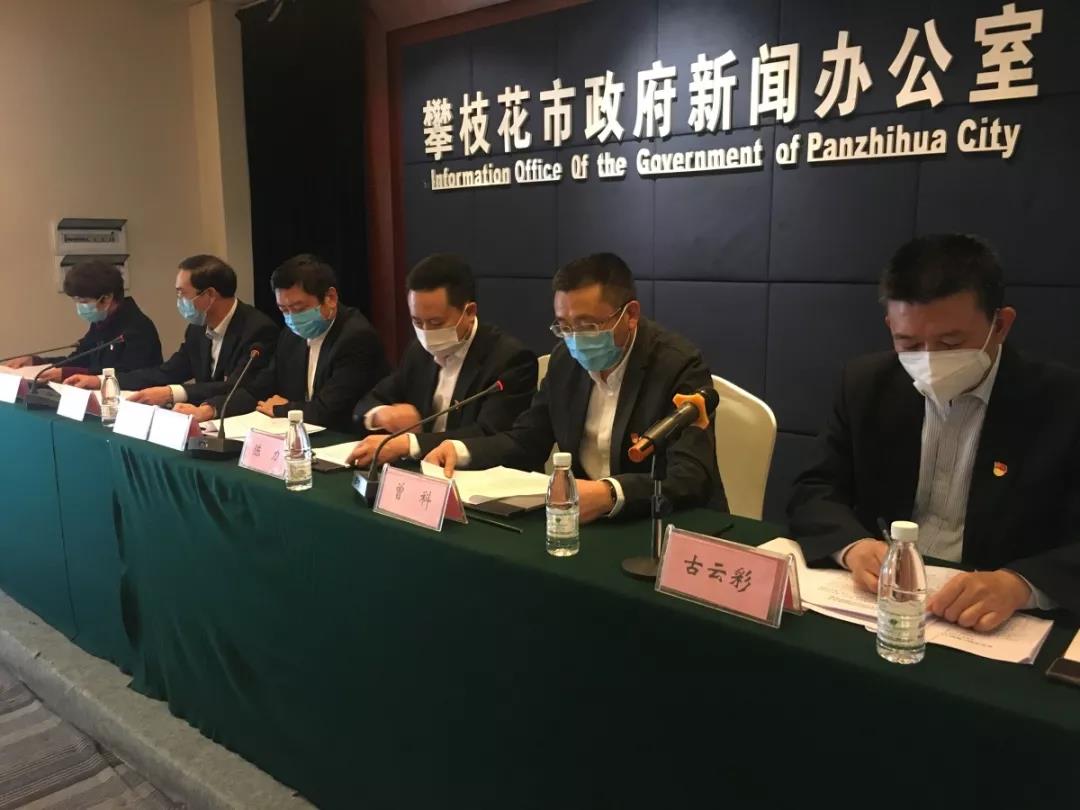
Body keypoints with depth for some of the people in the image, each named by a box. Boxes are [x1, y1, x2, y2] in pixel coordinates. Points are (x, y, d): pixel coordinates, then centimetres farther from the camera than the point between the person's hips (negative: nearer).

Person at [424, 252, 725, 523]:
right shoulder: (565, 359, 1)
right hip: (583, 518, 4)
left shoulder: (679, 367, -17)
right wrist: (461, 450, -10)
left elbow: (692, 477, -26)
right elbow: (526, 440, 8)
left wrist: (610, 495, -42)